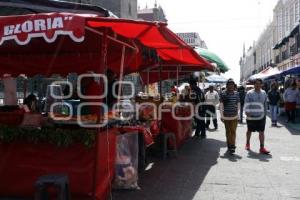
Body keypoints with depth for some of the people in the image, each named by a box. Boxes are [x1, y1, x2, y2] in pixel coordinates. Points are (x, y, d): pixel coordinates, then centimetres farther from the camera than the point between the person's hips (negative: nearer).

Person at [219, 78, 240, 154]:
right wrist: (221, 115, -4)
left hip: (234, 116, 1)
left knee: (233, 131, -9)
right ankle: (229, 146, 21)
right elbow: (221, 105, -2)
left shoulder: (236, 93, 4)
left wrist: (237, 113, 10)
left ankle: (232, 146, -11)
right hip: (226, 116, 0)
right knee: (228, 131, 10)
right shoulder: (223, 94, -3)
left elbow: (238, 104, 12)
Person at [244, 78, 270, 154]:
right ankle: (247, 143, 36)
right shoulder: (249, 93, -6)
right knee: (249, 131, 14)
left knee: (262, 132, -2)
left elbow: (265, 104, 13)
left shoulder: (264, 93, 6)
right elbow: (247, 103, -10)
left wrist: (265, 113, 13)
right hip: (251, 116, -2)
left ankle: (262, 147, 1)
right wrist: (247, 111, -20)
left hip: (261, 116, 3)